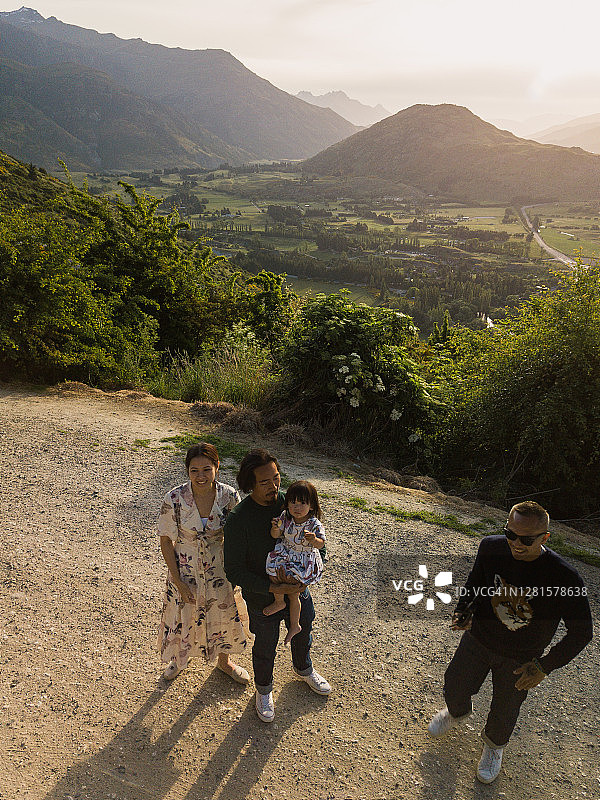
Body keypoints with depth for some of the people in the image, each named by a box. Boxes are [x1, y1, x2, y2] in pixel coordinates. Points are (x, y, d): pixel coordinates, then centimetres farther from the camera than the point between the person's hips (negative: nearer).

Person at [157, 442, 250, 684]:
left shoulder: (229, 496, -19)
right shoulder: (174, 499, -23)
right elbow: (166, 541, -12)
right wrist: (178, 581, -13)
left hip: (219, 569, 1)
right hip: (185, 570, -1)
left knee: (224, 614, 20)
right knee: (183, 616, 20)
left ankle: (224, 661, 52)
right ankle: (179, 658, 55)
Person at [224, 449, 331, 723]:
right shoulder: (238, 520, -27)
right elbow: (234, 571, -21)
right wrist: (274, 587, -28)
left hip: (297, 588, 4)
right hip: (262, 598, -4)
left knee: (303, 633, 28)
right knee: (265, 648, 20)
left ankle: (303, 669, 61)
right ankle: (263, 689, 51)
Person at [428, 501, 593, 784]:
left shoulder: (564, 577, -31)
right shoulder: (491, 548, -20)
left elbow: (581, 631, -16)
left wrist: (545, 666, -18)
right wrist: (462, 612, -12)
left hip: (519, 660, -2)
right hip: (478, 639, 2)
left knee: (504, 712, 18)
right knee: (454, 688, 19)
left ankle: (494, 744, 54)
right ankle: (458, 712, 57)